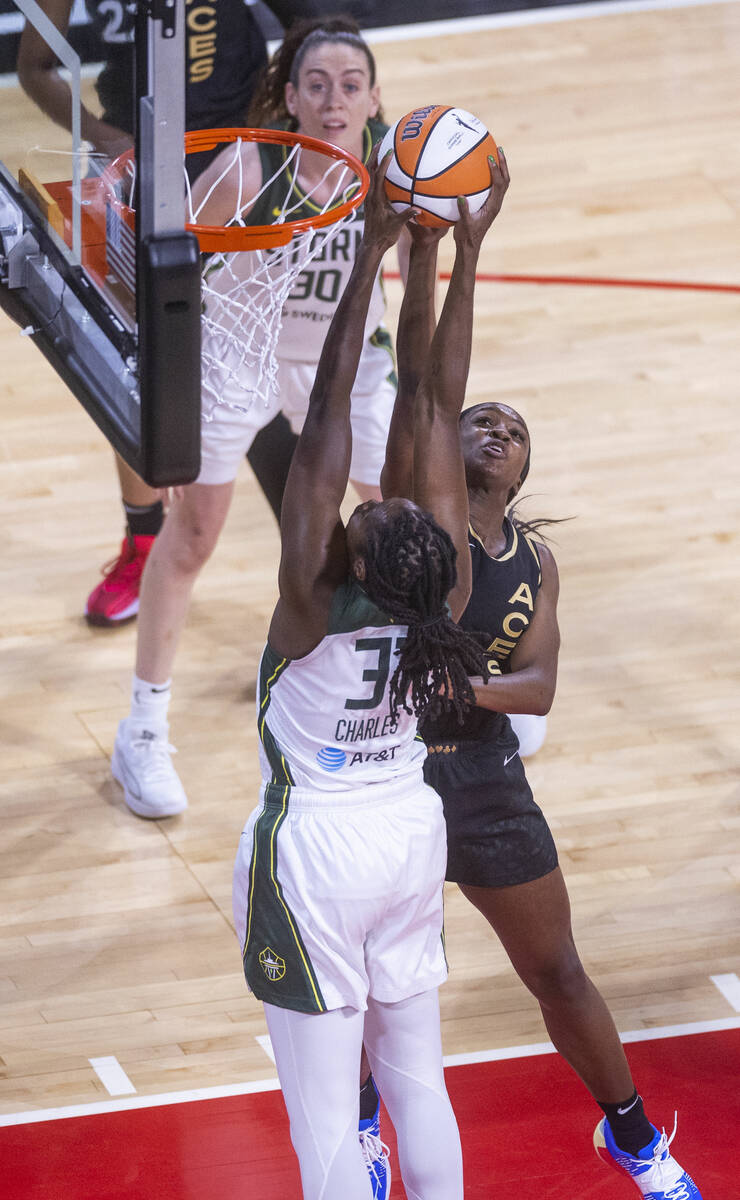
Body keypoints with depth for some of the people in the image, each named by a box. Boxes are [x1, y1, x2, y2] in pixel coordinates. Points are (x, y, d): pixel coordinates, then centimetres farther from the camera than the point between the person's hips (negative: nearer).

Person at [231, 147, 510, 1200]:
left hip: (314, 849, -6)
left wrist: (375, 257, -30)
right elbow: (438, 414, -11)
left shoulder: (315, 601, -26)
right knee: (417, 1077, 15)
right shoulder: (445, 589, -14)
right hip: (410, 832, 6)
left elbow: (328, 418, -29)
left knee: (324, 1109, 1)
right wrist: (458, 257, -11)